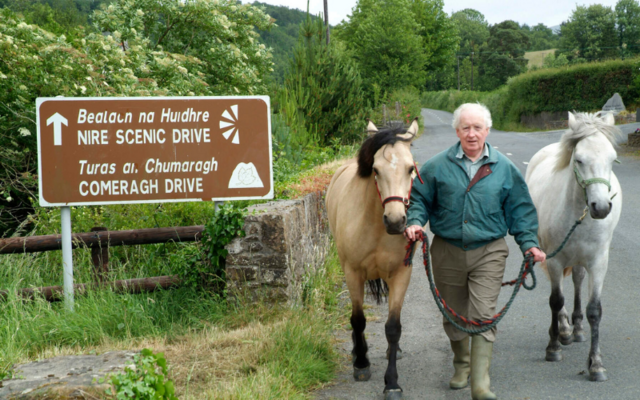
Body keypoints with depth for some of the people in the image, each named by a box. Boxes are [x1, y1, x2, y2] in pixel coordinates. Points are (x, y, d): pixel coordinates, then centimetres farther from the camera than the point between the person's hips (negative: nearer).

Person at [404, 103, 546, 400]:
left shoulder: (504, 168, 2)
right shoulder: (438, 167, -1)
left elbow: (520, 209, 8)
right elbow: (419, 198, 6)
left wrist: (529, 243, -1)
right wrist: (415, 222, -14)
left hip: (488, 253, -1)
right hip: (447, 252, 1)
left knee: (483, 315, -11)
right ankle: (462, 365, 37)